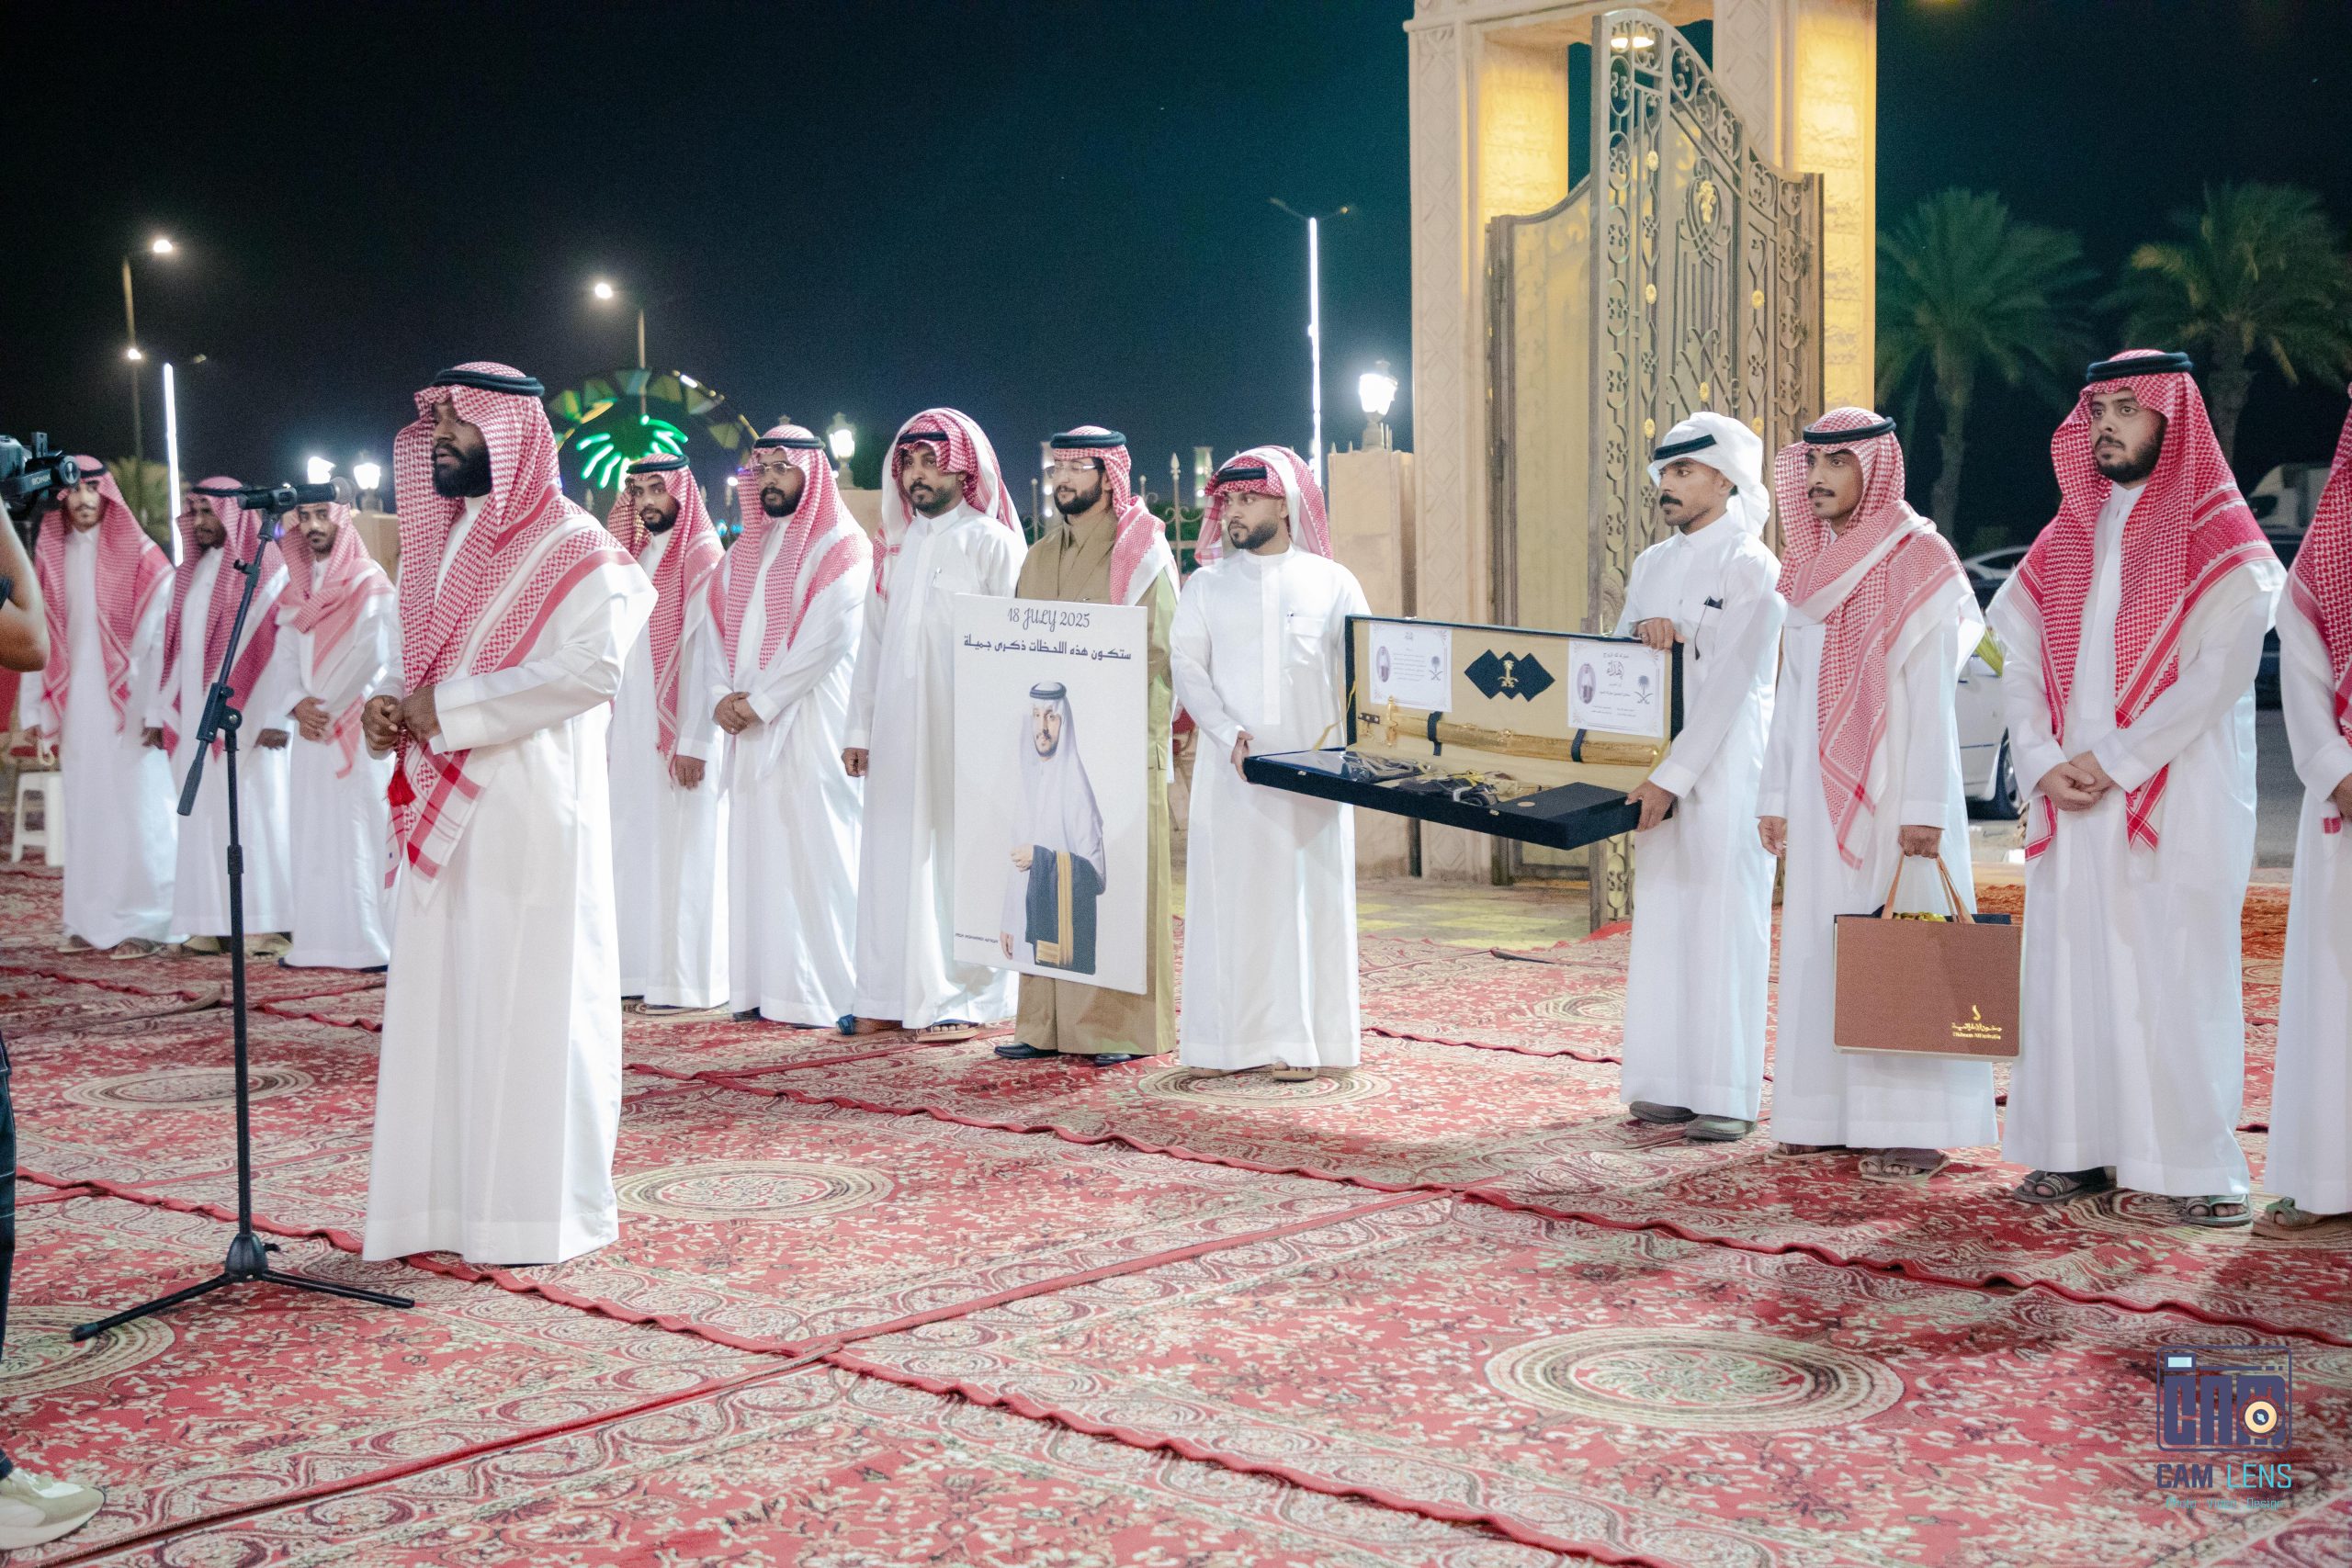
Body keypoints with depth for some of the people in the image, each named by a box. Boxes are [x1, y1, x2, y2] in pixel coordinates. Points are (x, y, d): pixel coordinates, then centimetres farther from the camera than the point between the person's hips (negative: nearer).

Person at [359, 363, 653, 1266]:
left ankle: (539, 1209, 6)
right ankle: (451, 1200, 16)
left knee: (529, 1004, -3)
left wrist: (450, 707, -17)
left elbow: (593, 668, -21)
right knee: (442, 1001, 8)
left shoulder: (573, 550, -7)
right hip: (443, 816, 8)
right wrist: (392, 710, 2)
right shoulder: (444, 543, 17)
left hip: (530, 817, -8)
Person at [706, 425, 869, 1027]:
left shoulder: (840, 548, -4)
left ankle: (824, 990, -3)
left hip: (809, 724, -7)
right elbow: (718, 627, 13)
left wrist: (762, 701, -15)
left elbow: (828, 638, -14)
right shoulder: (746, 551, 18)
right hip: (748, 728, 7)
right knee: (754, 852, 5)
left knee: (813, 850, -7)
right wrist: (722, 695, -4)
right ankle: (762, 985, 9)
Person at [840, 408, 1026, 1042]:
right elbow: (874, 640, 16)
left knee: (959, 855, -2)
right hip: (896, 729, 6)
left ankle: (966, 998, 4)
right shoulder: (895, 545, 15)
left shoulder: (991, 542, -3)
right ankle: (891, 995, 12)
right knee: (895, 857, 6)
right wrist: (859, 727, 11)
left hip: (962, 729, -5)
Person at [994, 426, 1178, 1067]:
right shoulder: (1041, 559, 17)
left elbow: (1162, 653, -6)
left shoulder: (1144, 553, -1)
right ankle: (1048, 1022, 9)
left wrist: (1134, 734, -16)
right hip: (1048, 747, 5)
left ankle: (1125, 1025, 1)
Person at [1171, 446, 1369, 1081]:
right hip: (1230, 770, 1)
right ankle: (1226, 1037, 3)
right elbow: (1187, 665, 0)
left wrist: (1342, 731, -14)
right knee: (1229, 895, -1)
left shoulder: (1332, 583, 8)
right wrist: (1229, 734, -15)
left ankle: (1299, 1040, 3)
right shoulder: (1207, 584, 10)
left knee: (1306, 894, -1)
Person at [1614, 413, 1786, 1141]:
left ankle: (1728, 1096, -2)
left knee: (1724, 925, -6)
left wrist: (1673, 776, -19)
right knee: (1662, 922, 7)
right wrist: (1640, 630, -10)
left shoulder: (1752, 567, -7)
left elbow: (1730, 685, -15)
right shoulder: (1652, 565, 15)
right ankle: (1668, 1085, 13)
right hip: (1660, 769, 7)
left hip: (1727, 767, -7)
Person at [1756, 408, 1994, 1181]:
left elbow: (1932, 693, -12)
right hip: (1820, 786, 7)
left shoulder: (1916, 560, -8)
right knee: (1820, 945, 6)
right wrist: (1775, 793, 12)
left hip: (1891, 785, -7)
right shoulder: (1807, 566, 12)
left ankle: (1914, 1125, -1)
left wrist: (1924, 806, -18)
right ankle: (1829, 1113, 13)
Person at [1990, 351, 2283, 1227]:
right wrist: (2042, 760, -6)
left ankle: (2198, 1164, -2)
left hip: (2178, 799, -5)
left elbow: (2216, 675, -12)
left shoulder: (2219, 541, -1)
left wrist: (2114, 761, -15)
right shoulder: (2065, 539, 15)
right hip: (2072, 799, 5)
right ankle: (2080, 1150, 11)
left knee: (2180, 974, -7)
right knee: (2071, 967, 4)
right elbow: (2016, 657, 9)